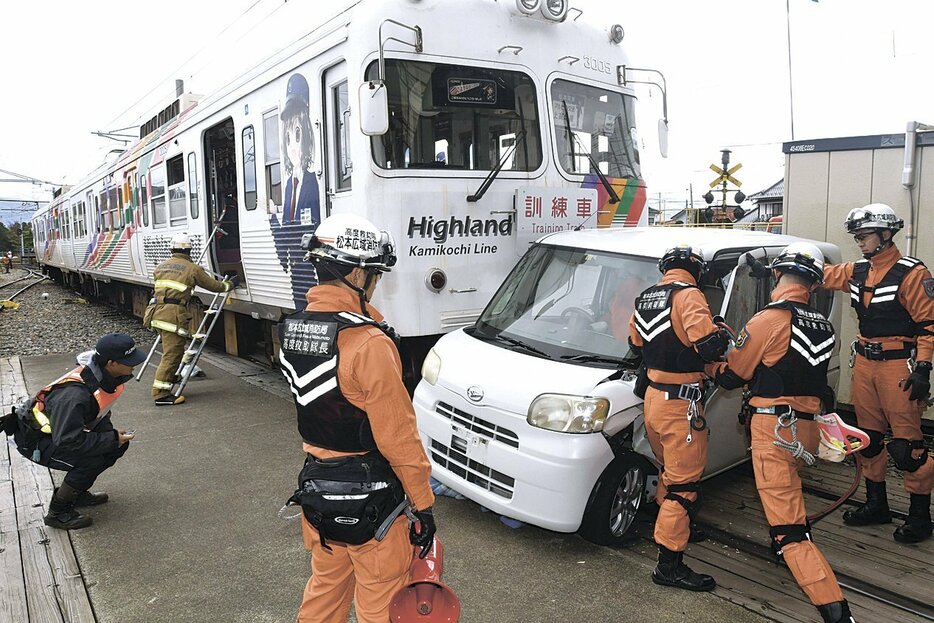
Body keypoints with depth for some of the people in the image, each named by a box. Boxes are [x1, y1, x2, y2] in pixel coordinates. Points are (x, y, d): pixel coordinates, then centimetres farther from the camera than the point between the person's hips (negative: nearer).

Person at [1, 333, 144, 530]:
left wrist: (113, 434, -7)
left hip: (63, 430, 9)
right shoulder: (75, 395, -37)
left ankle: (77, 493, 15)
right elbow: (67, 441, -35)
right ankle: (57, 512, -5)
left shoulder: (105, 377, -11)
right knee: (91, 461, -27)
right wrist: (111, 439, -27)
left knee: (119, 445, -2)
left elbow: (99, 414, 8)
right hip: (34, 439, -8)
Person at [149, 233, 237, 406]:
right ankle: (161, 395, -6)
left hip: (158, 312, 8)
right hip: (174, 314, -8)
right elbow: (214, 285, 5)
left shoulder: (161, 266, 19)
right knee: (172, 354, -5)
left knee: (172, 351, 22)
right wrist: (229, 284, 24)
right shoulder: (193, 268, 0)